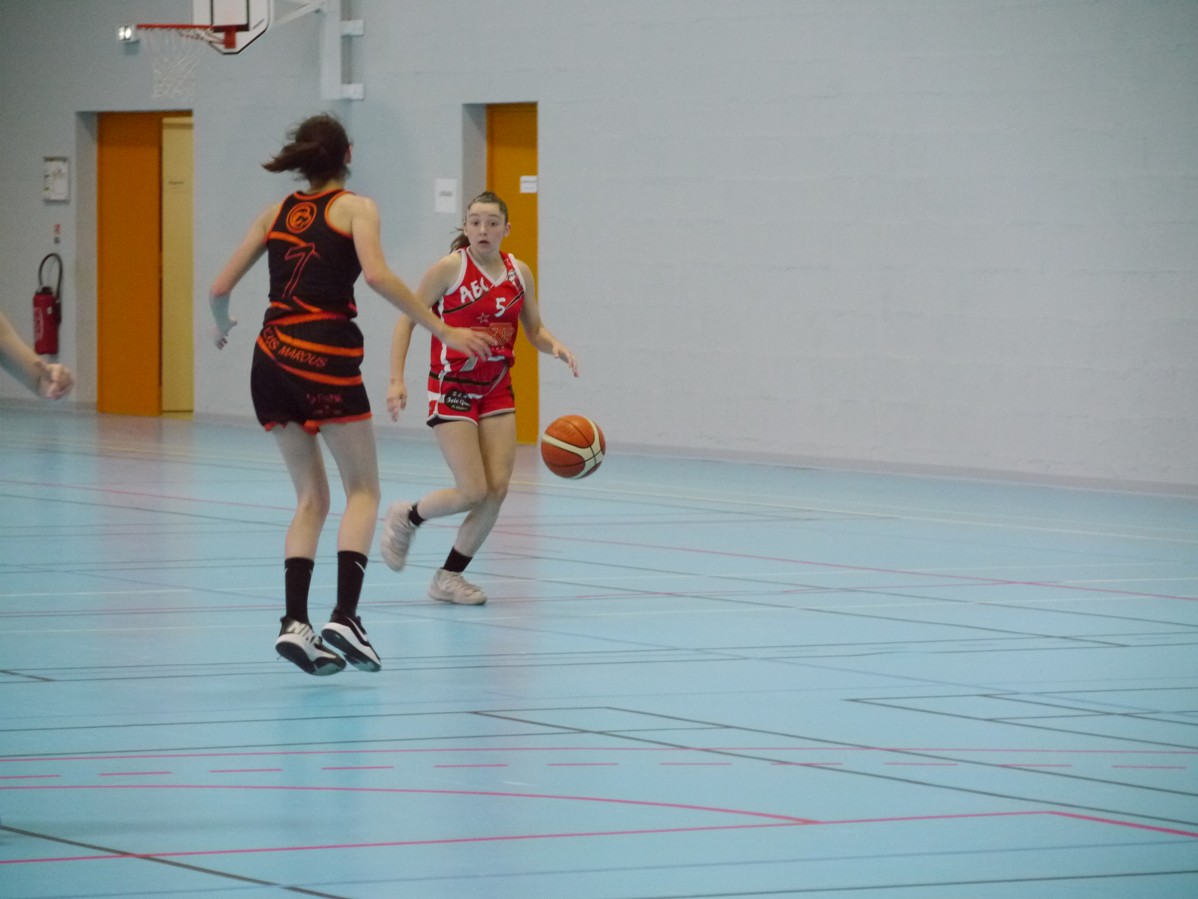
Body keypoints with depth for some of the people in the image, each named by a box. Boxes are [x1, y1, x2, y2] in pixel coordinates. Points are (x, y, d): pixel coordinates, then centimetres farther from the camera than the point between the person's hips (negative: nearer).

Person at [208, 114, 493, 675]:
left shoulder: (276, 214, 16)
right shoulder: (354, 208, 4)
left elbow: (220, 288, 16)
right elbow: (377, 276, -14)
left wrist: (222, 327, 37)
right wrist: (442, 330, -12)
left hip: (271, 359, 5)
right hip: (326, 358, -5)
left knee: (311, 497, 13)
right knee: (363, 490, 6)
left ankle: (295, 622, -2)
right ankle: (345, 616, -11)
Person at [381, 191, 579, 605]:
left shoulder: (519, 273, 4)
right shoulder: (450, 268, -11)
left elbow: (534, 329, 14)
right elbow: (407, 320, -8)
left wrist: (555, 347, -10)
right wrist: (397, 379, -18)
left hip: (497, 391, 5)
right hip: (452, 389, -5)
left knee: (497, 489, -4)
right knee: (474, 492, -12)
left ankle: (449, 577, 12)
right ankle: (406, 517, 18)